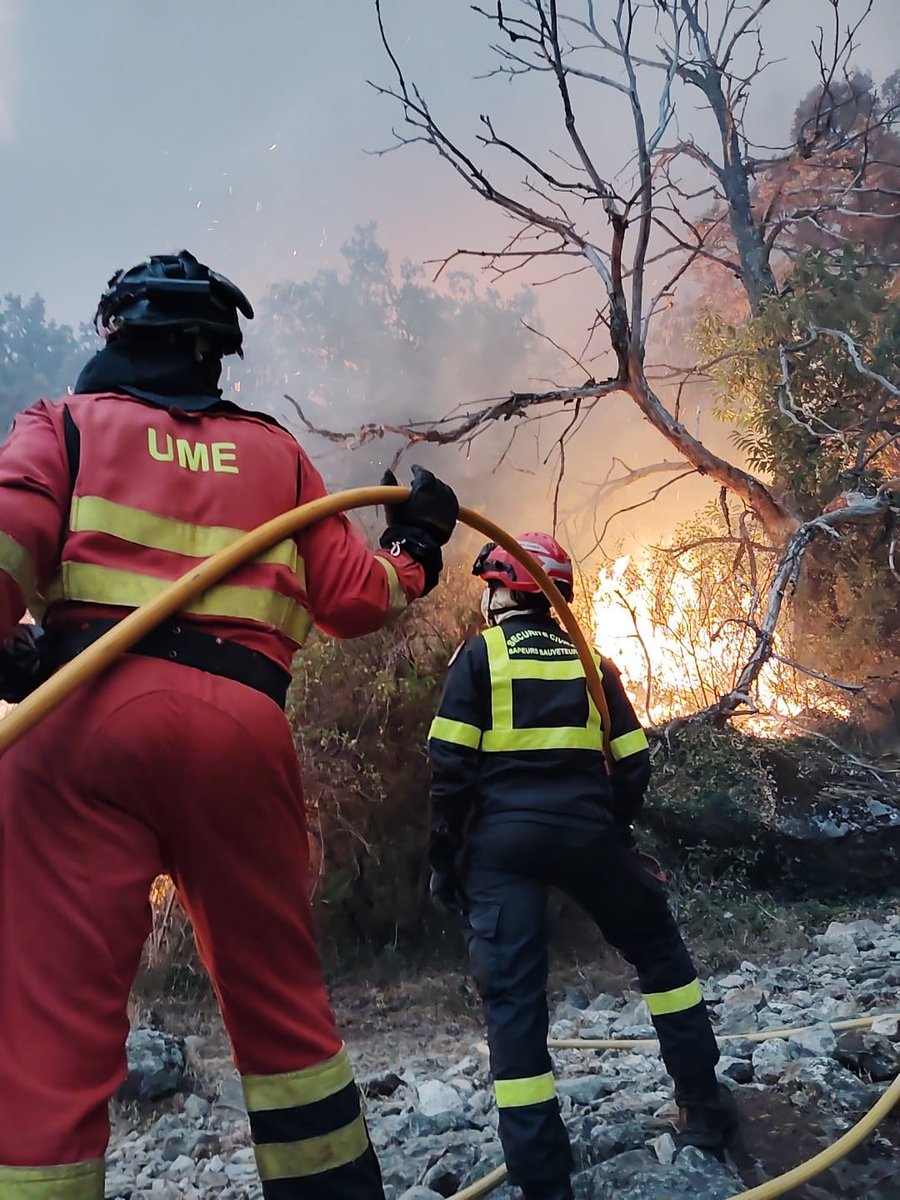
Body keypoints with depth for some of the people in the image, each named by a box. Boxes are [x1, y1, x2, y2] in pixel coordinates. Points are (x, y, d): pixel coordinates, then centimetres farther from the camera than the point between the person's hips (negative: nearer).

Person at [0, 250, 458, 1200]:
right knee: (280, 998, 15)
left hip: (86, 714, -2)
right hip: (243, 727, 3)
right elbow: (353, 600, 18)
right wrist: (415, 546, 36)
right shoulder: (274, 451, 23)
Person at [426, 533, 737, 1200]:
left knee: (512, 996, 2)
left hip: (500, 838, -2)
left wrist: (444, 858, 1)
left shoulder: (480, 655, 2)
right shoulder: (591, 661, 12)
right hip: (587, 832, 3)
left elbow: (451, 767, -6)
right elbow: (633, 766, 8)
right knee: (659, 951, 22)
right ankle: (705, 1108, 27)